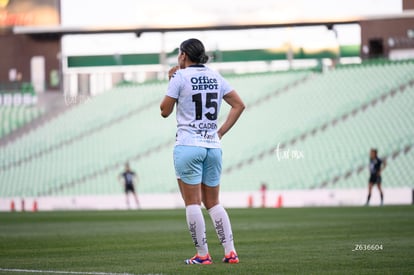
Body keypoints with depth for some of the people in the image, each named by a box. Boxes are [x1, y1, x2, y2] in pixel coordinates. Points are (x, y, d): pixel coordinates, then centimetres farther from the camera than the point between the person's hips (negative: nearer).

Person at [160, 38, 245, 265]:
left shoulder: (180, 77, -5)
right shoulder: (215, 77, 11)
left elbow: (165, 111, 1)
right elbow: (239, 105, 14)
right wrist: (221, 131, 14)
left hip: (188, 146, -5)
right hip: (213, 146, 5)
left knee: (192, 202, 0)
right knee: (213, 203, 12)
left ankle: (202, 255, -2)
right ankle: (230, 252, 5)